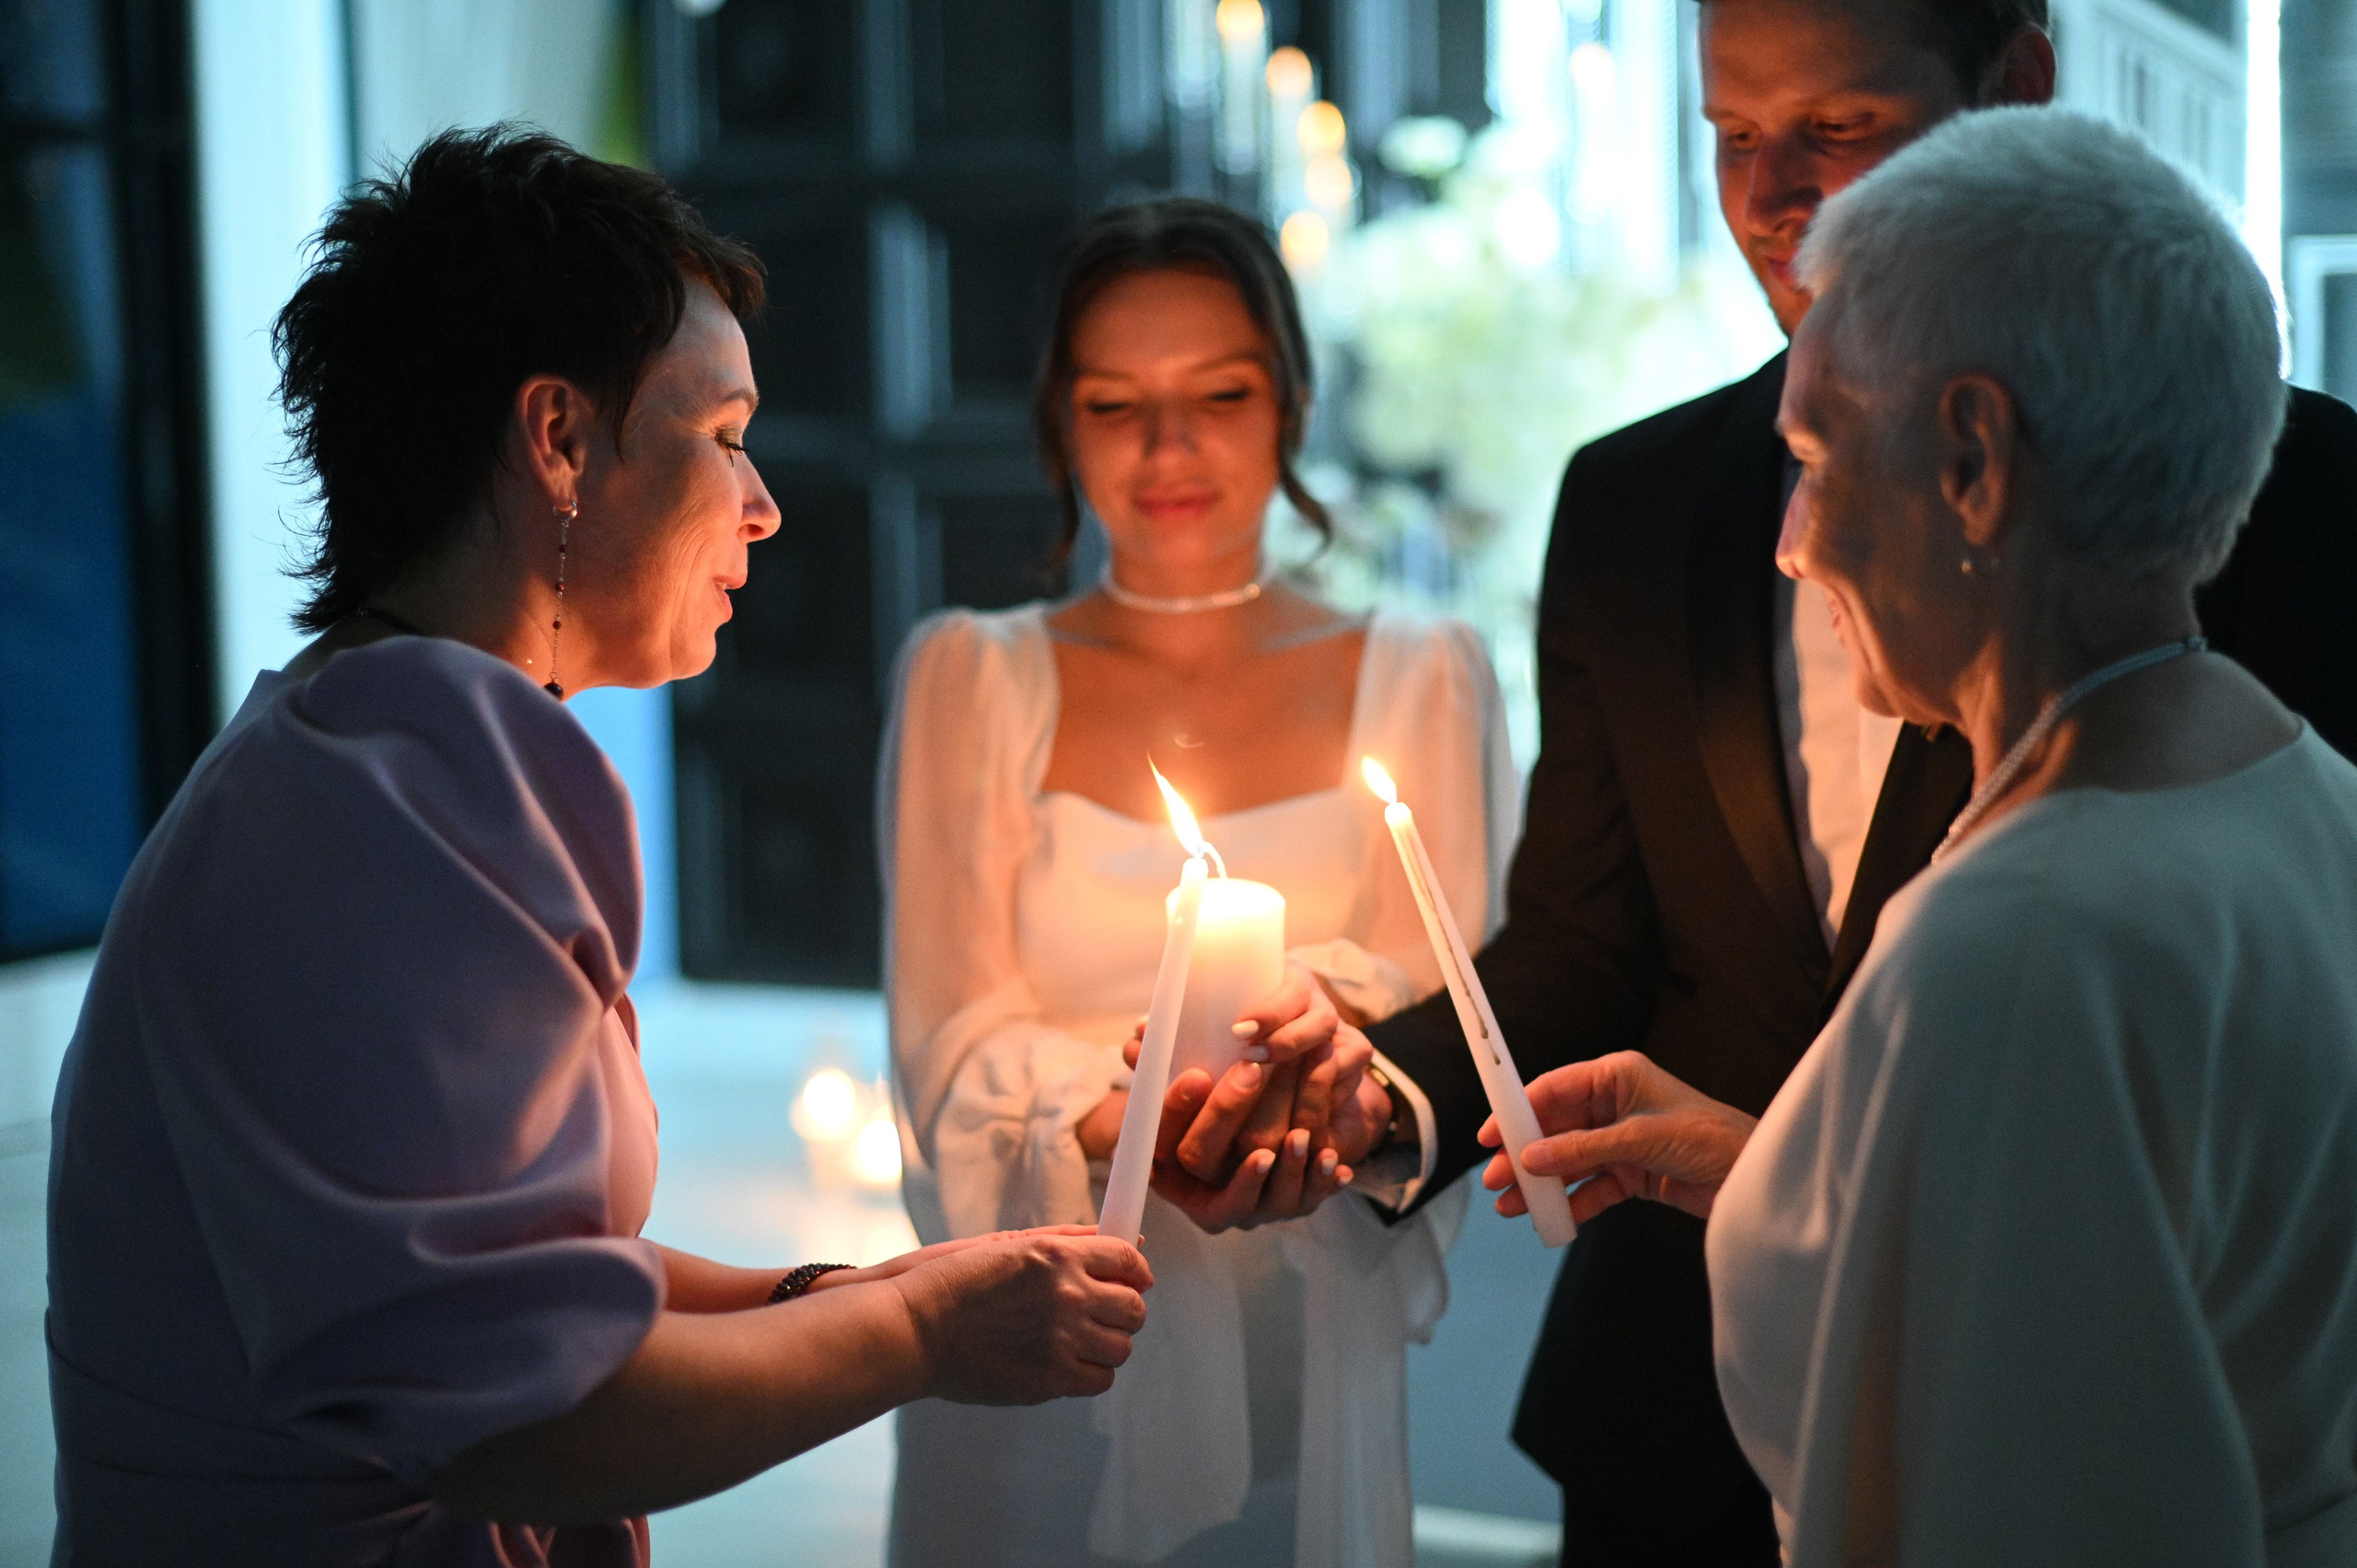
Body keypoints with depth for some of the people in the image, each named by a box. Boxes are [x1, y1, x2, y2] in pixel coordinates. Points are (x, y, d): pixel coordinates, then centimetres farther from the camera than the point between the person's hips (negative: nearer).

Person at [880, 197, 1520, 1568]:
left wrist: (1355, 1089, -25)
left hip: (1309, 1348, 0)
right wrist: (1134, 1128, -25)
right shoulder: (972, 679, 4)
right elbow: (953, 1048, -4)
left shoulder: (1425, 680, 5)